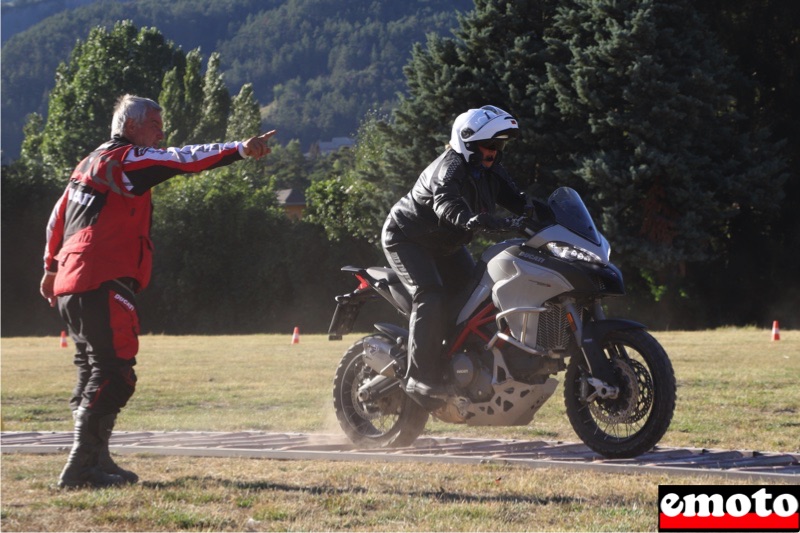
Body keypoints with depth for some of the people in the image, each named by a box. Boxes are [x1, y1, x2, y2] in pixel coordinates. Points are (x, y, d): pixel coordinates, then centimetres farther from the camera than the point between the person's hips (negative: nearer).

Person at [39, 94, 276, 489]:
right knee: (115, 375, -13)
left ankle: (94, 460, 20)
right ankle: (82, 465, -18)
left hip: (70, 285, 10)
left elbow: (57, 218, 30)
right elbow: (183, 159, -19)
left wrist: (52, 268, 40)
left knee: (93, 373, 16)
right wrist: (241, 149, -26)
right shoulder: (127, 159, -6)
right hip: (104, 285, -10)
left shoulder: (90, 164, 23)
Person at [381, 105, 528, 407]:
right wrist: (470, 219, -67)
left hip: (445, 245, 9)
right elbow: (445, 202, -48)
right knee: (431, 296, -27)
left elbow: (516, 200, -3)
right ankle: (420, 377, -30)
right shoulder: (451, 167, -28)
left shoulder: (490, 172, 0)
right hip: (407, 238, -9)